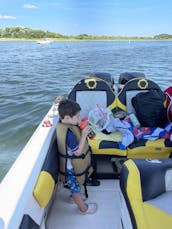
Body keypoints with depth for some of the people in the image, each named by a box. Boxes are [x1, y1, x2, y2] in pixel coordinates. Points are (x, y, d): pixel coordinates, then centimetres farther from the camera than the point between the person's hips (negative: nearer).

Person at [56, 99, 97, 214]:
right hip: (72, 167, -8)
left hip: (70, 165, 8)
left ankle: (75, 197, 56)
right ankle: (83, 208, 39)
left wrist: (81, 131, -6)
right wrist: (84, 135, -27)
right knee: (76, 187, 16)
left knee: (74, 186, 32)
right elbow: (78, 152, -28)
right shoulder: (69, 133, -36)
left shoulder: (62, 125, -7)